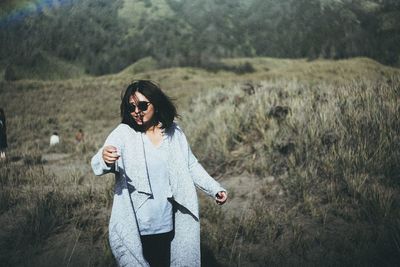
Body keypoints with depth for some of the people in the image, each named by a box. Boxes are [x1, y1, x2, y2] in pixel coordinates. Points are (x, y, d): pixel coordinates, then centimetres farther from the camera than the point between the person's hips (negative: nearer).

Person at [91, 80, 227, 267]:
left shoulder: (174, 133, 1)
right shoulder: (124, 133, -8)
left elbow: (191, 167, 12)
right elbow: (97, 166, -22)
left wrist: (215, 189, 1)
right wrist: (104, 159, -45)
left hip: (168, 227, 3)